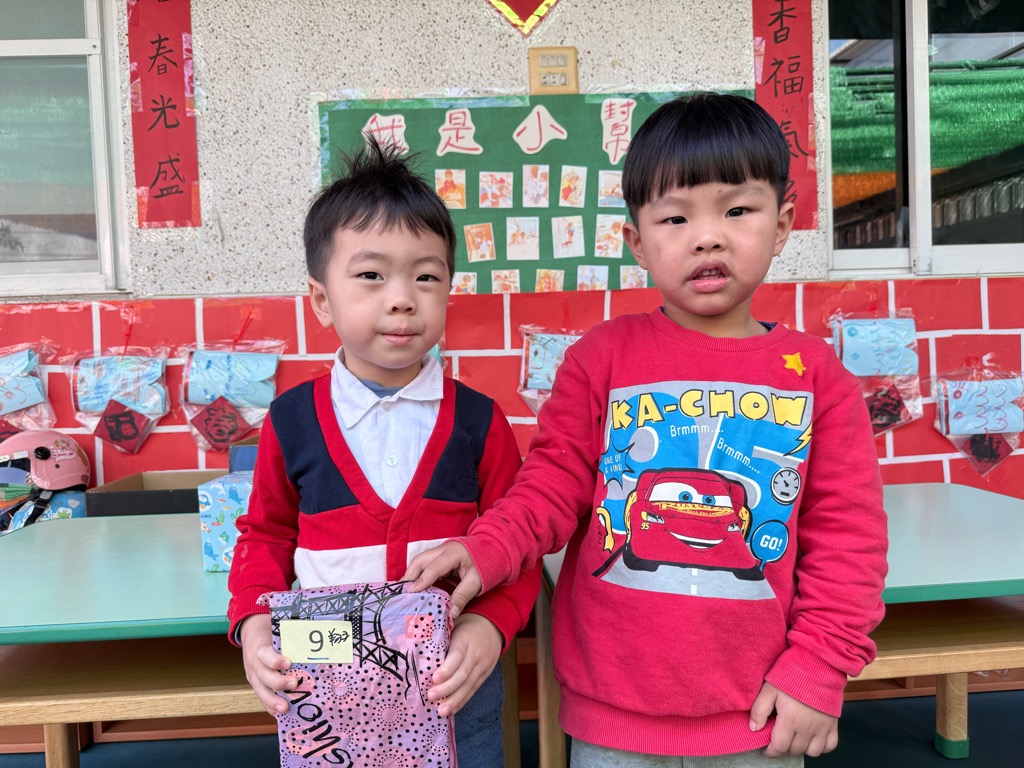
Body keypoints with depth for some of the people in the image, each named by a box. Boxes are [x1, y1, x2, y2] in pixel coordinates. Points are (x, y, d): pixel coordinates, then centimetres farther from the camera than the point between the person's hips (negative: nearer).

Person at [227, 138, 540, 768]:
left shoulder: (479, 421, -8)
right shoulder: (292, 421, -6)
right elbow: (265, 536, 7)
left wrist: (490, 627, -18)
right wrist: (254, 621, -8)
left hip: (456, 688, 0)